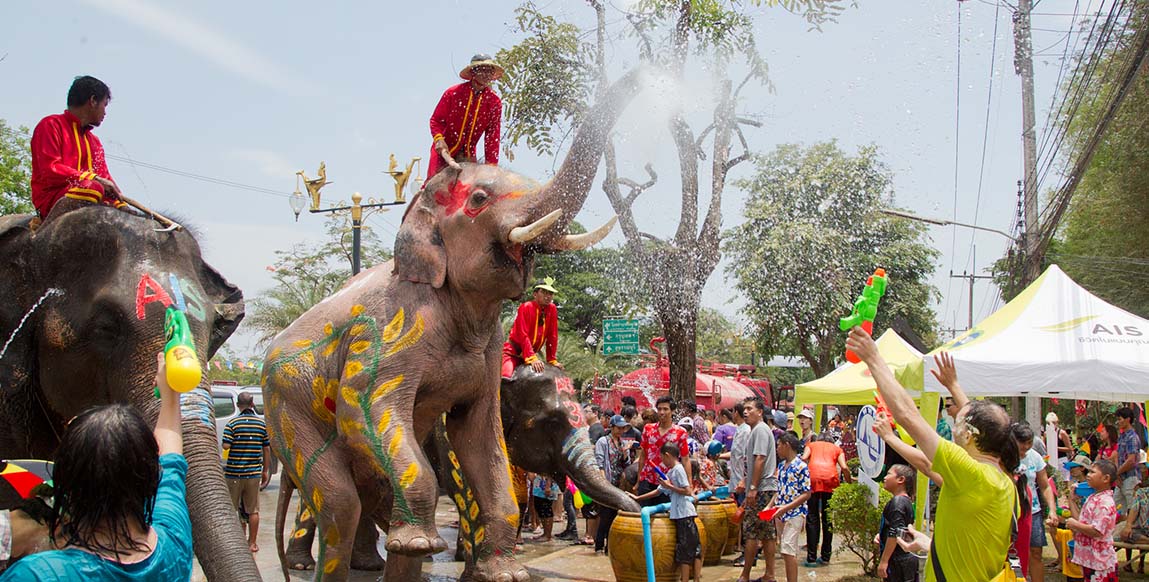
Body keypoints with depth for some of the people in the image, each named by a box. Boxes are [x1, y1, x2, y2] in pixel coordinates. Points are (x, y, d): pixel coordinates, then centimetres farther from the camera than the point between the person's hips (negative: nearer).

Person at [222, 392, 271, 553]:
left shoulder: (233, 423, -7)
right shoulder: (262, 423, 2)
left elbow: (226, 446, -16)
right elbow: (267, 449, 5)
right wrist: (265, 471, 13)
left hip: (234, 472, -2)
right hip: (254, 472, 2)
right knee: (253, 510, 8)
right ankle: (252, 543, 12)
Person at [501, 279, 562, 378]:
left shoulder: (552, 309, -1)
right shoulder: (526, 308, -14)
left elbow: (552, 336, 1)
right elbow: (523, 335, -22)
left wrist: (552, 360, -3)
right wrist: (532, 358, -31)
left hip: (532, 354, 6)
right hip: (513, 352, -6)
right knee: (506, 377, -27)